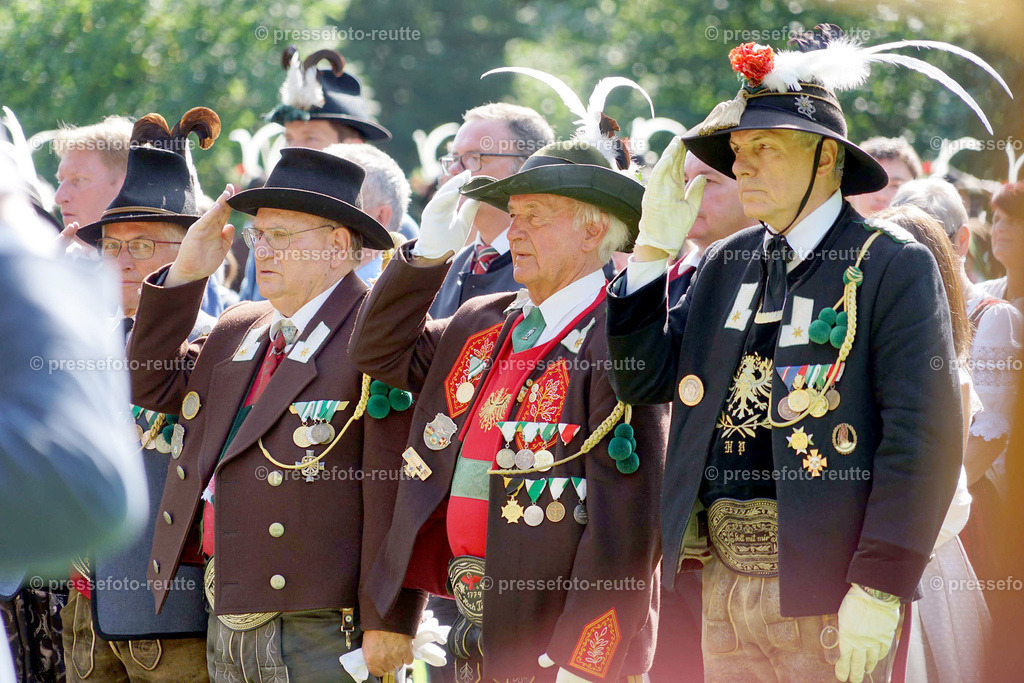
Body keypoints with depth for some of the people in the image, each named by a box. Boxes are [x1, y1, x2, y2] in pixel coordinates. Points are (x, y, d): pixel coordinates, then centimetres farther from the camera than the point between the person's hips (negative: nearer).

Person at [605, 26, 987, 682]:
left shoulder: (893, 265, -7)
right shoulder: (725, 264, 13)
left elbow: (923, 435, -13)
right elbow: (643, 379, 8)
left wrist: (879, 591, -18)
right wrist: (654, 245, 1)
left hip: (828, 590, -6)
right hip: (724, 577, 6)